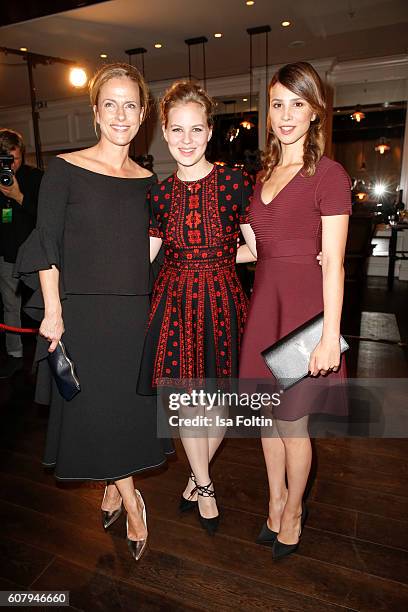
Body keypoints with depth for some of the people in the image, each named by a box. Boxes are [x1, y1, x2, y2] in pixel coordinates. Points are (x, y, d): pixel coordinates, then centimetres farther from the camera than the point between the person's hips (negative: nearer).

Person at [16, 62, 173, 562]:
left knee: (130, 407, 11)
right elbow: (47, 246, -5)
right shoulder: (65, 169, -3)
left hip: (135, 311, 4)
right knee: (94, 409, 3)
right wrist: (53, 311, -10)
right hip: (83, 311, -3)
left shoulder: (147, 180, 8)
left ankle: (111, 488, 36)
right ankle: (131, 501, 25)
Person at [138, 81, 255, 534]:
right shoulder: (160, 194, 3)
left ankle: (197, 477, 40)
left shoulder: (234, 183, -6)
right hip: (173, 303, 3)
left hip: (221, 303, -2)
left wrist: (217, 259, -4)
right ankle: (203, 486, 37)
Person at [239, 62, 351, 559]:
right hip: (264, 301, 6)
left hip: (304, 305, -6)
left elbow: (333, 265, -12)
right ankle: (276, 500, 39)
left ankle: (293, 509, 36)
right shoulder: (265, 174, 13)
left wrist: (330, 336, -15)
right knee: (268, 412, 15)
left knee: (290, 421, 7)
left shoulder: (328, 174, -7)